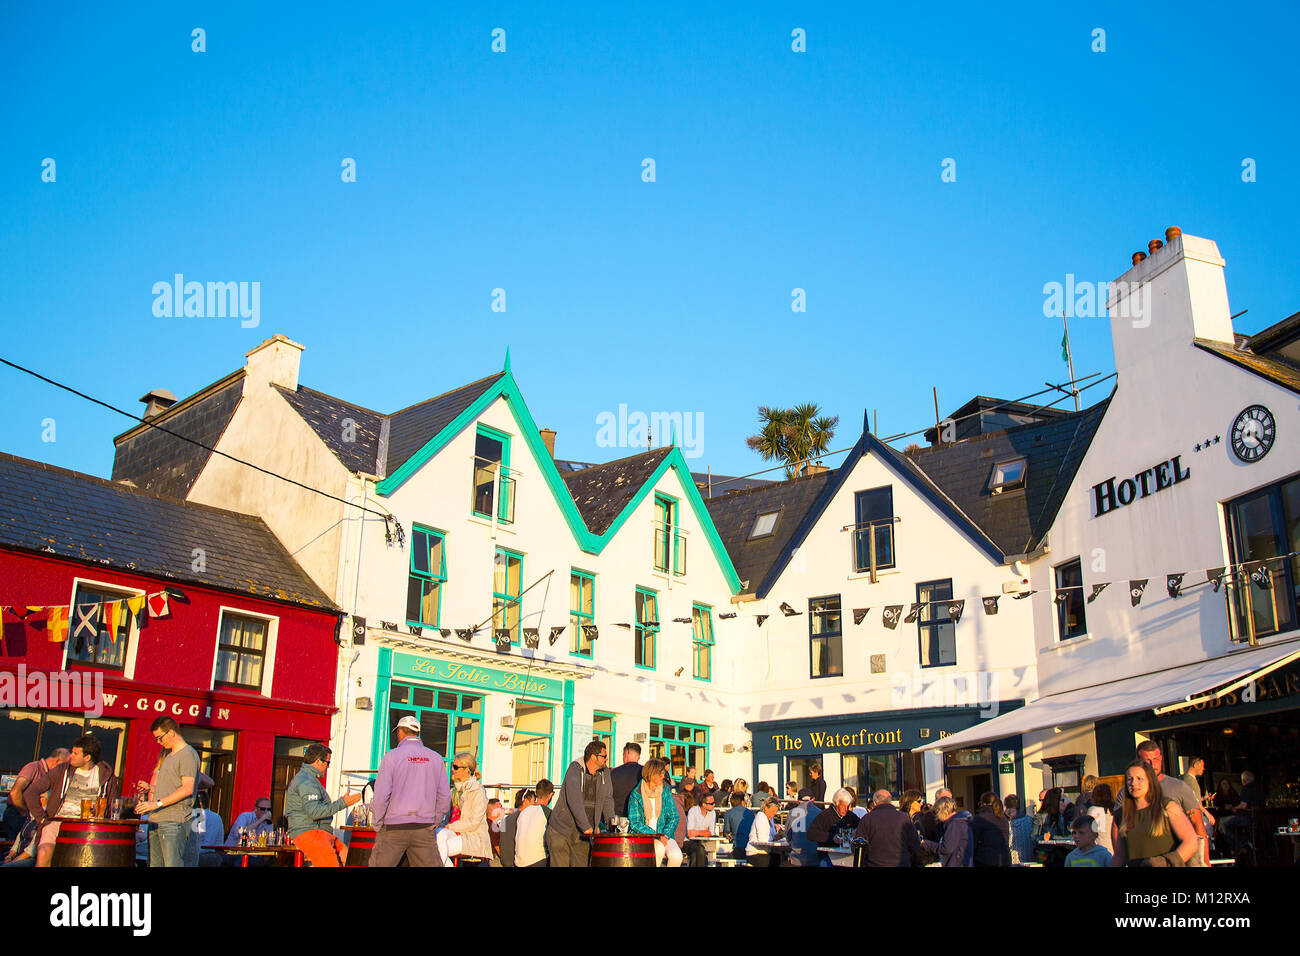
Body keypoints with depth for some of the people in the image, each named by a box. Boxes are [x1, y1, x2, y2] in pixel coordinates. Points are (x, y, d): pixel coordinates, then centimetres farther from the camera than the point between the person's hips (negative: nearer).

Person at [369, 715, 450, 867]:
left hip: (394, 827, -3)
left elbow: (381, 796, -9)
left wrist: (378, 825, 2)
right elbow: (444, 797, 6)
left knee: (379, 864, 6)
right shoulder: (436, 758, 7)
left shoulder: (392, 756, -3)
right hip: (424, 829, 3)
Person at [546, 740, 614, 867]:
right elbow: (574, 800, -24)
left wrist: (611, 820, -9)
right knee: (560, 864, -6)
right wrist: (586, 826, -29)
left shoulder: (604, 773, 4)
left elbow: (607, 798, 8)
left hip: (583, 836, 5)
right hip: (561, 833, -5)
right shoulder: (575, 769, -15)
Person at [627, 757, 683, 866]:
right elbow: (635, 823, -7)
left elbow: (673, 817, 6)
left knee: (676, 856, -26)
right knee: (659, 848, -34)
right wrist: (656, 836, -17)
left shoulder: (666, 792, 5)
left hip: (665, 834, 3)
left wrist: (665, 835, -12)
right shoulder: (636, 794, -5)